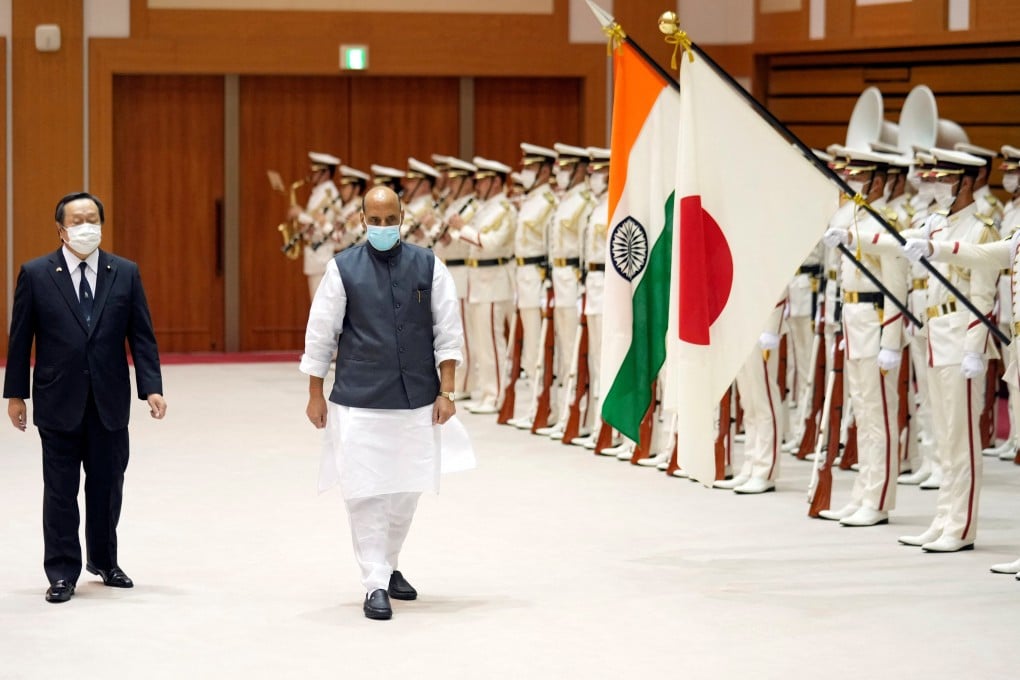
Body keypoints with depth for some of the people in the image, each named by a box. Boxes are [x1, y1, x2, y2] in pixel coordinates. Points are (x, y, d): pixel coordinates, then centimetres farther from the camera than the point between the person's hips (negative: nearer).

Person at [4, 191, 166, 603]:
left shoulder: (125, 273, 3)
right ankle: (63, 573, 12)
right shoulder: (36, 275, -2)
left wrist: (151, 388, -6)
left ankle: (104, 561, 30)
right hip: (59, 401, -2)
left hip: (110, 401, 2)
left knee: (107, 486, 11)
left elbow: (141, 335, 2)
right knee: (60, 491, 3)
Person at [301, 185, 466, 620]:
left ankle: (388, 566, 31)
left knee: (406, 490, 11)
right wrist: (316, 394, 4)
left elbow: (448, 332, 3)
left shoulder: (429, 267, 1)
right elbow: (320, 335, 3)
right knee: (365, 492, -5)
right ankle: (376, 584, 0)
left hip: (416, 403, 2)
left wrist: (445, 392, -1)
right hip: (358, 403, -2)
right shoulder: (343, 269, -2)